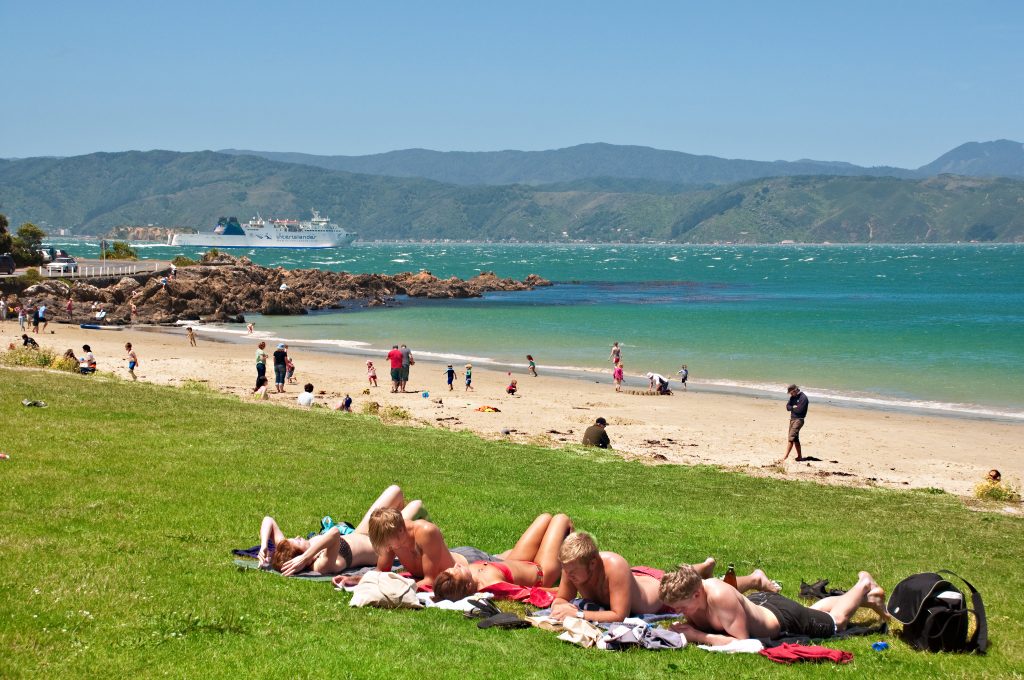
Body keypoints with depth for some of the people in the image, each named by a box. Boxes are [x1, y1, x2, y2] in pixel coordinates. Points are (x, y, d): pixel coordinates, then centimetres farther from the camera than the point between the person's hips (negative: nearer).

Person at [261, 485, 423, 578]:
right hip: (378, 549, -7)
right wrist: (305, 558, -65)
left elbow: (268, 520, -23)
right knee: (416, 505, 9)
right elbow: (334, 533, -65)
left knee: (395, 491, 21)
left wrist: (264, 546, -37)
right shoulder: (322, 565, -46)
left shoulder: (282, 551, -25)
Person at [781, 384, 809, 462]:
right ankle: (800, 456, 20)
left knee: (791, 438, -15)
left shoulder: (803, 398, -13)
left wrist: (792, 408, -4)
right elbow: (788, 407, 6)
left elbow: (799, 410, -19)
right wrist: (794, 407, -11)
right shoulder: (793, 397, 12)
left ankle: (785, 456, -16)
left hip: (798, 419, -9)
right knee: (795, 438, 12)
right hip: (792, 419, 9)